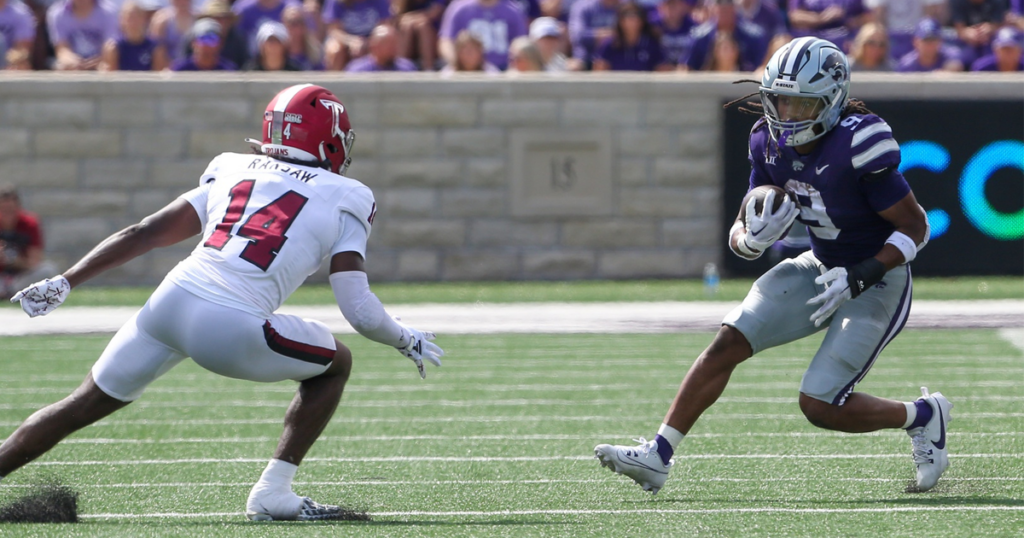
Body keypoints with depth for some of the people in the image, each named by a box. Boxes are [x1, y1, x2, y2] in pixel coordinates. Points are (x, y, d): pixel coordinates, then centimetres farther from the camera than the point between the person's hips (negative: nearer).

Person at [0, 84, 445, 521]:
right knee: (335, 364, 22)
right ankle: (272, 492, 14)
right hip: (232, 332, -4)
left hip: (168, 304, 4)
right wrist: (407, 341, 22)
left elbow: (144, 234, 20)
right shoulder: (343, 203, 10)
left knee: (86, 404, 21)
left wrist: (64, 283, 24)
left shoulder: (233, 174, 22)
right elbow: (359, 311, 2)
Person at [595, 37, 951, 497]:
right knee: (728, 342, -8)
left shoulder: (859, 147, -28)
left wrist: (860, 277, -28)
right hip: (821, 269, 7)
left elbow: (915, 228, -20)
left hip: (875, 282, -7)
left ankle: (922, 416, 13)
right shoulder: (773, 144, -6)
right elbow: (740, 234, 0)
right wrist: (752, 239, -25)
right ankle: (657, 457, -6)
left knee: (820, 405, -12)